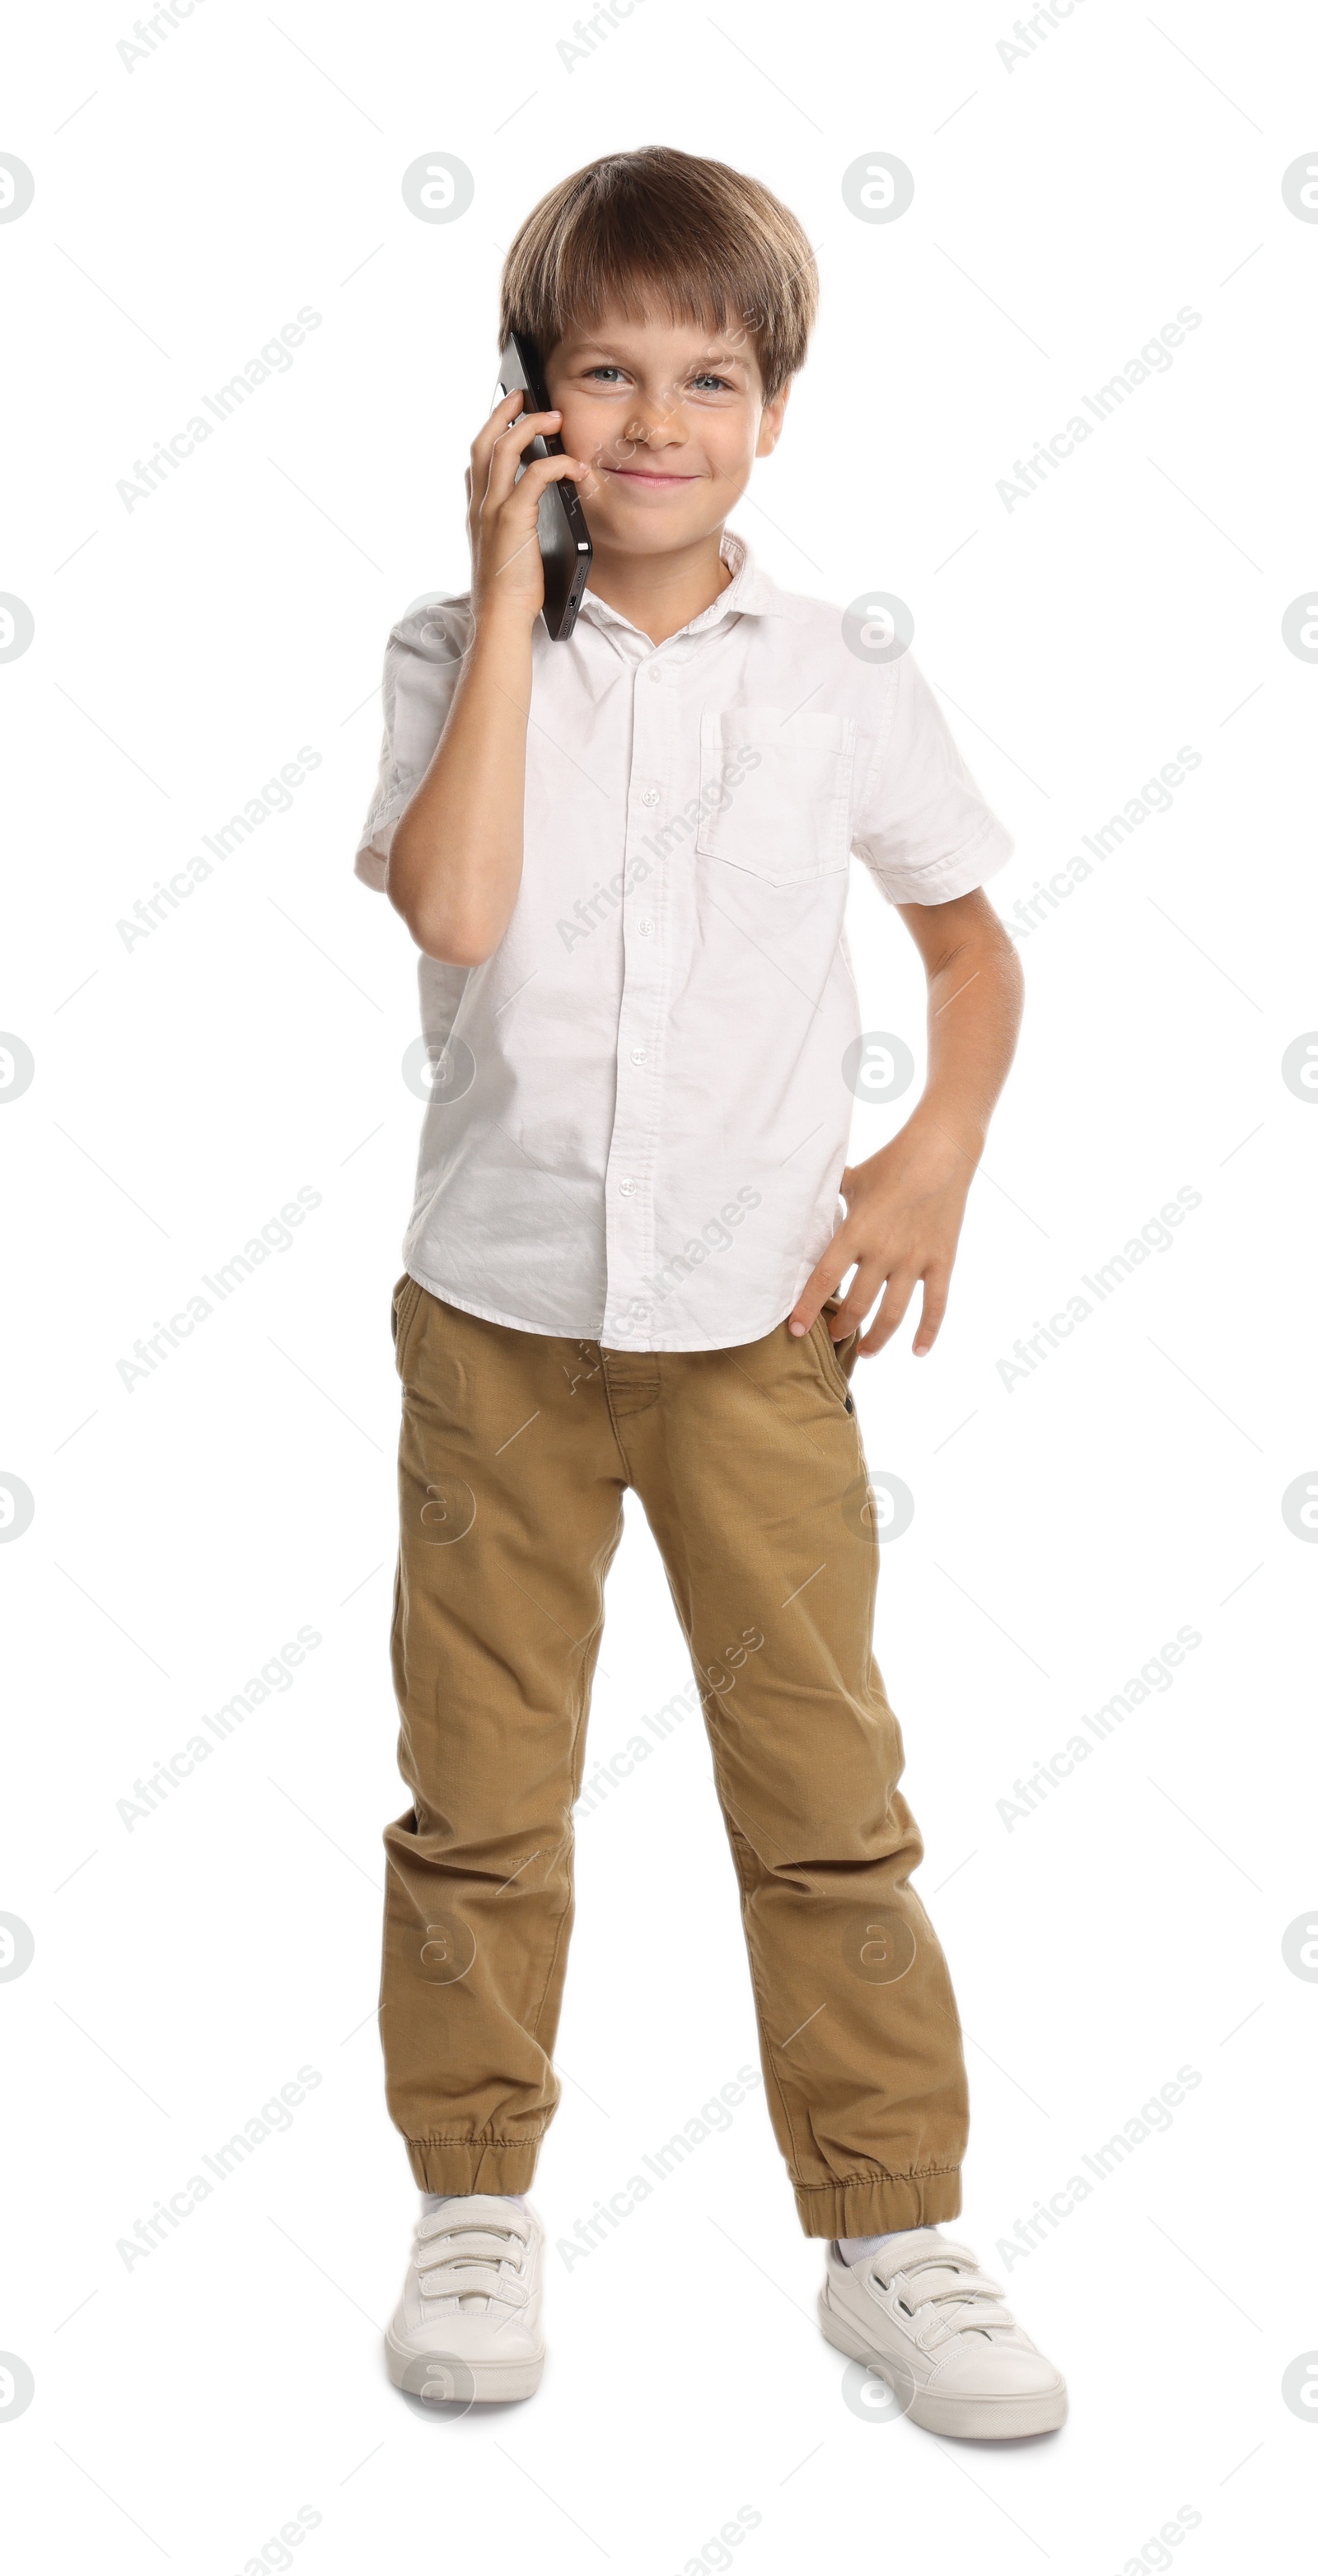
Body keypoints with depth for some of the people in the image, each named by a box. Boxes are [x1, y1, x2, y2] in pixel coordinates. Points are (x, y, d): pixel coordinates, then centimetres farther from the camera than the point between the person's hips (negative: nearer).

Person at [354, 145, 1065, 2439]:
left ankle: (890, 2227, 19)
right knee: (480, 1789, 10)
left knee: (828, 1782, 4)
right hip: (497, 1306, 0)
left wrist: (940, 1154, -3)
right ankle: (477, 2201, 28)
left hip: (760, 1316, 1)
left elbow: (975, 943, 13)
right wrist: (513, 602, -15)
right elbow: (451, 907, -20)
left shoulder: (843, 680, 2)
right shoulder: (460, 656, -2)